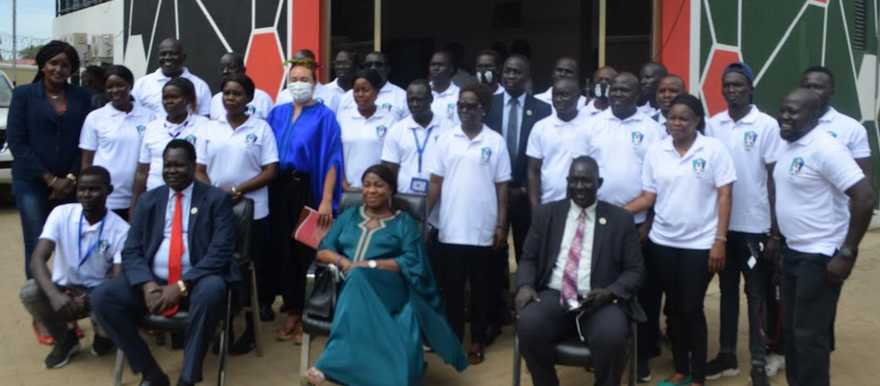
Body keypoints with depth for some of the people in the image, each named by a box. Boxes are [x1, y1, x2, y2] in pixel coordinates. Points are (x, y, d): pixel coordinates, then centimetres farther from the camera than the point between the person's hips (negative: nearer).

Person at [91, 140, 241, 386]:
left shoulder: (217, 199, 1)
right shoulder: (148, 200, 13)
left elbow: (220, 252, -9)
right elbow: (131, 251, 6)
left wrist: (182, 286, -21)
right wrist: (147, 285, -15)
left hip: (196, 282, -4)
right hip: (153, 281, 4)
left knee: (212, 292, -37)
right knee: (101, 297, -18)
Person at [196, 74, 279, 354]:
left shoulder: (261, 128, 0)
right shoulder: (210, 128, 8)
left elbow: (271, 171, -5)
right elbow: (199, 170, 7)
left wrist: (238, 189, -16)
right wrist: (214, 192, -12)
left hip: (252, 212, -2)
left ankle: (250, 330, 17)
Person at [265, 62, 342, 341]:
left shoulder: (324, 116, -1)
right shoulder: (277, 114, 11)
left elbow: (331, 160, -8)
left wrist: (327, 200, -16)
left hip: (309, 189, -4)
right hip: (280, 189, 4)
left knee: (307, 252, 0)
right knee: (284, 250, 6)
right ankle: (292, 312, 17)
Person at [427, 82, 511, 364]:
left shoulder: (496, 142, -2)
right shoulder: (446, 139, 3)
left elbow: (502, 187, 0)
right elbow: (436, 182, 5)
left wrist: (502, 226, -3)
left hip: (483, 231, -1)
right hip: (451, 230, 1)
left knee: (481, 287, 9)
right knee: (452, 286, 9)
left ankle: (478, 341, 22)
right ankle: (454, 338, 22)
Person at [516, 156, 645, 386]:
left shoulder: (621, 219, 9)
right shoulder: (546, 214, 13)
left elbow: (635, 270, 6)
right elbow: (528, 259, 13)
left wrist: (610, 293, -14)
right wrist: (525, 285, -10)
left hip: (600, 300, -1)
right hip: (553, 296, 1)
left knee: (612, 337, -34)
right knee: (528, 325, -31)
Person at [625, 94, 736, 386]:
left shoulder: (714, 149, -5)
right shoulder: (655, 151, 3)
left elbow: (724, 197, -6)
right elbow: (648, 197, 4)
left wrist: (719, 241, -12)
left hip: (700, 244, -3)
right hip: (663, 242, 4)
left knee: (691, 309, 1)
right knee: (673, 307, 12)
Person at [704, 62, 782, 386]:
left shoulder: (767, 125, -6)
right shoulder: (713, 125, 4)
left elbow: (773, 177, -5)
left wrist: (775, 226, -7)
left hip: (755, 225, -3)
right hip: (722, 223, 4)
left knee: (756, 295, 5)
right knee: (727, 290, 13)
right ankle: (727, 355, 24)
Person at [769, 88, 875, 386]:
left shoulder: (825, 148, -19)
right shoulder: (788, 146, 8)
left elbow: (865, 199, -22)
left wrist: (847, 254, -21)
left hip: (821, 257, -8)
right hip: (793, 252, 9)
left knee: (809, 334, 0)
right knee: (791, 328, 16)